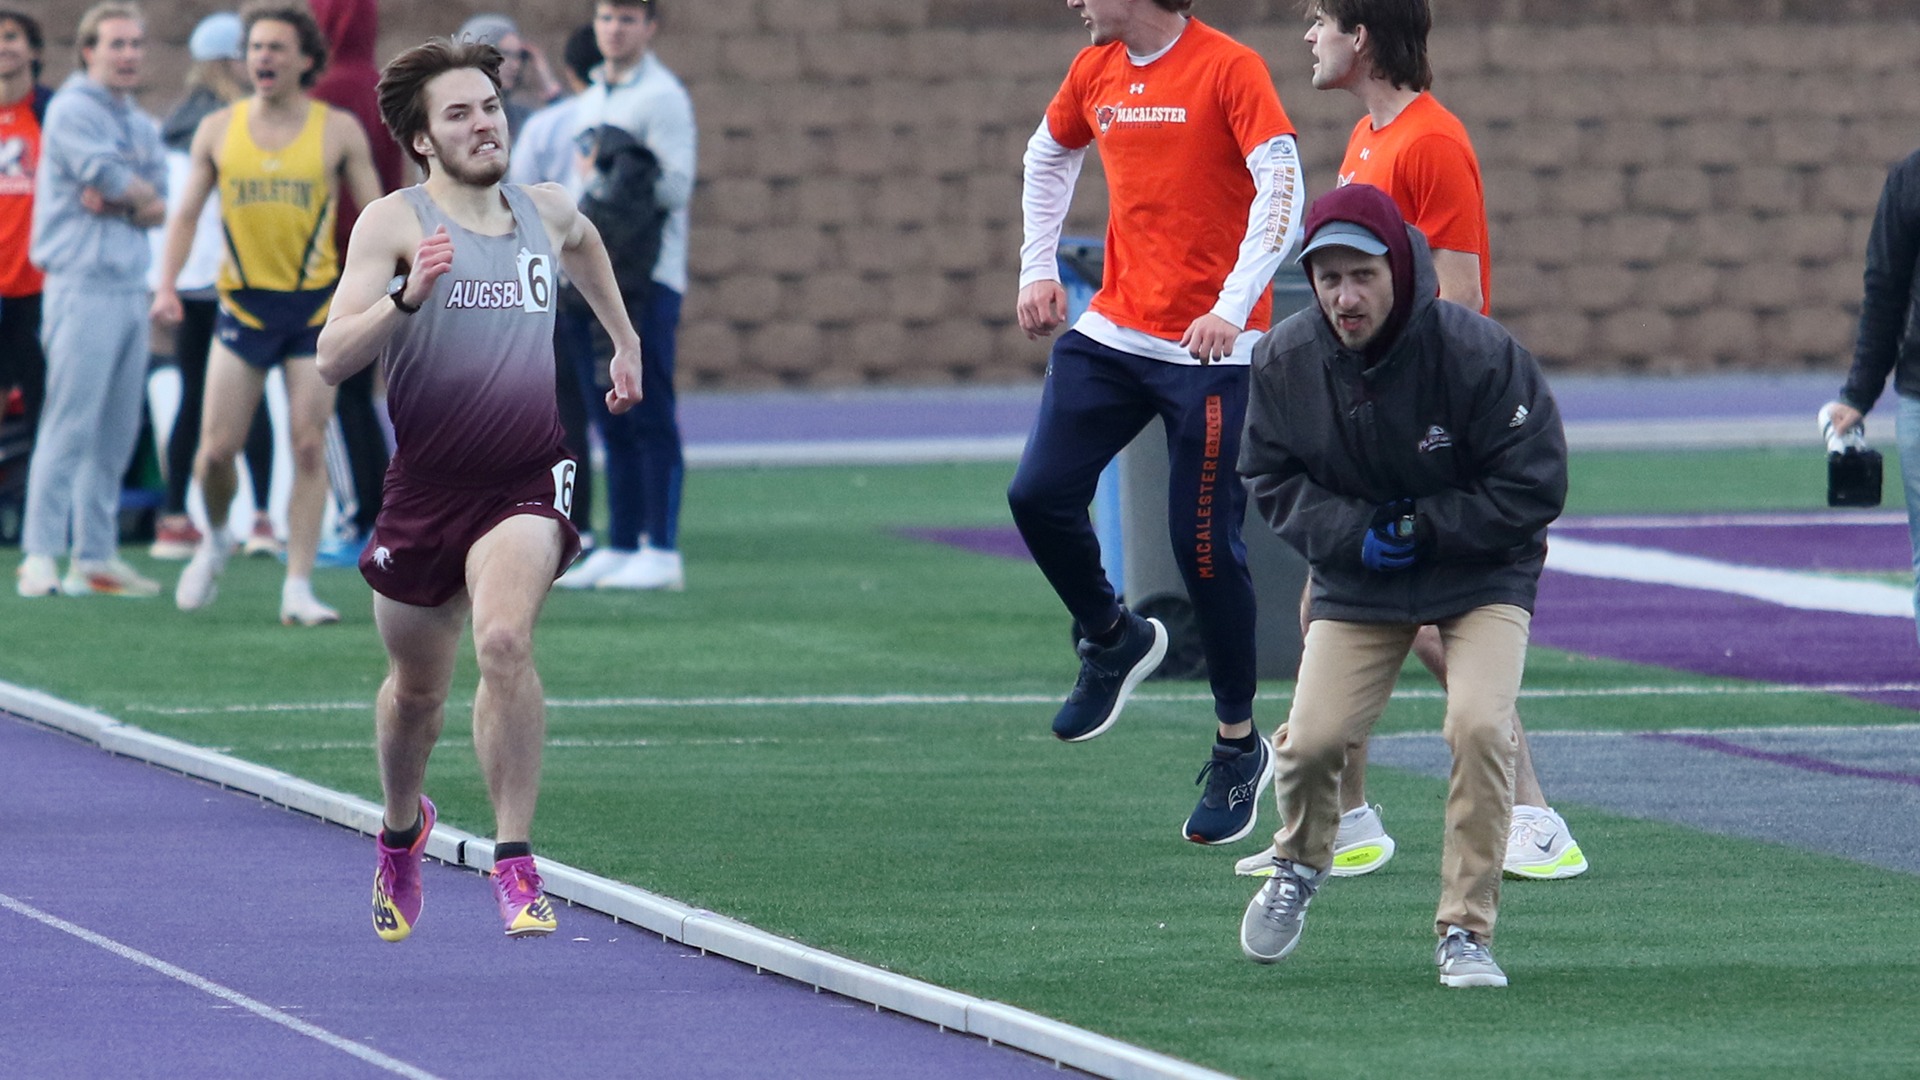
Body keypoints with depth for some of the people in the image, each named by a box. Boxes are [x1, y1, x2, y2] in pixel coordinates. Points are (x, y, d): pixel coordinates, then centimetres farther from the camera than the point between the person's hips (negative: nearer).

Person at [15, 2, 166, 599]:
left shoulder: (142, 125, 19)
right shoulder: (72, 110, -5)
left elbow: (159, 207, 10)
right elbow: (104, 172, -17)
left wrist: (123, 200, -10)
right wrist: (142, 195, 3)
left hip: (131, 286, 8)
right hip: (82, 285, -8)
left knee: (117, 434, 6)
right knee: (70, 425, -12)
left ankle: (95, 555, 10)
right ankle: (41, 556, -13)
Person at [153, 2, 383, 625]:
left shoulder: (339, 131, -1)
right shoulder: (218, 130, 3)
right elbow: (187, 214, 9)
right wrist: (167, 286, -5)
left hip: (316, 308, -1)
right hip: (243, 306, 1)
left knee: (309, 446, -7)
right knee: (217, 448, -2)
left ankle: (298, 589, -5)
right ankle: (215, 540, 28)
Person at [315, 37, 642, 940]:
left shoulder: (547, 211, 7)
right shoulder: (393, 224, -6)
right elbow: (332, 359, -16)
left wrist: (624, 337, 40)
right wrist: (407, 295, -29)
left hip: (525, 482, 0)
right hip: (424, 484, 0)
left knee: (504, 639, -26)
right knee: (416, 685, 15)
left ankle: (515, 864, -22)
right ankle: (401, 829, 46)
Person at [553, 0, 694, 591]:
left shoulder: (663, 97, -6)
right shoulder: (589, 101, 19)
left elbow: (676, 187, -13)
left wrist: (608, 177, -11)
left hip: (646, 281, -8)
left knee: (649, 420, -8)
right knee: (612, 424, 9)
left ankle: (662, 553, -8)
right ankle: (620, 547, 12)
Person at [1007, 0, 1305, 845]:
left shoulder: (1228, 69, -11)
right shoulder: (1095, 74, 10)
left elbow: (1281, 189, -20)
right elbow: (1049, 156, 30)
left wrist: (1232, 307, -28)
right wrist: (1037, 268, 19)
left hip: (1210, 349, -6)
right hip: (1111, 332, 6)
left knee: (1205, 545, -4)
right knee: (1039, 495, -7)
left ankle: (1239, 747, 11)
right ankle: (1113, 639, 21)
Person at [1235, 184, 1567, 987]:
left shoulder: (1479, 354, -22)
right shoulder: (1283, 361, -11)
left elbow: (1533, 488, -15)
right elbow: (1271, 479, 1)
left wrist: (1422, 527, -18)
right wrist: (1353, 534, -15)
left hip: (1482, 575, -2)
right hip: (1355, 582, 2)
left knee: (1480, 727, -25)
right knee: (1311, 737, -14)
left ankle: (1466, 928, -9)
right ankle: (1300, 863, 22)